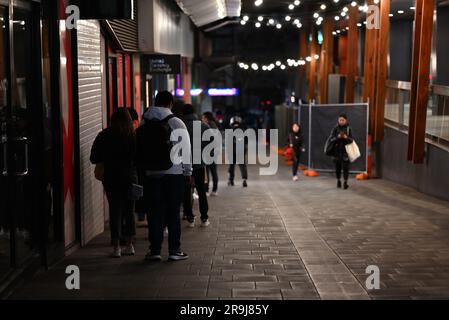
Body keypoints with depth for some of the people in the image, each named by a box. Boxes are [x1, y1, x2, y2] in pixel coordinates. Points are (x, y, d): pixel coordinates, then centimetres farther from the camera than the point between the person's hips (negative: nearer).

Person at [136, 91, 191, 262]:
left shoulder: (144, 126, 4)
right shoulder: (176, 123, -5)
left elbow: (139, 151, 2)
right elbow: (185, 149, -4)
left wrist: (142, 170, 7)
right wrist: (187, 171, 3)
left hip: (151, 175, 2)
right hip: (174, 173, -2)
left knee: (155, 213, 7)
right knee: (173, 213, 4)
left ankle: (155, 250, 9)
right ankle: (174, 250, 6)